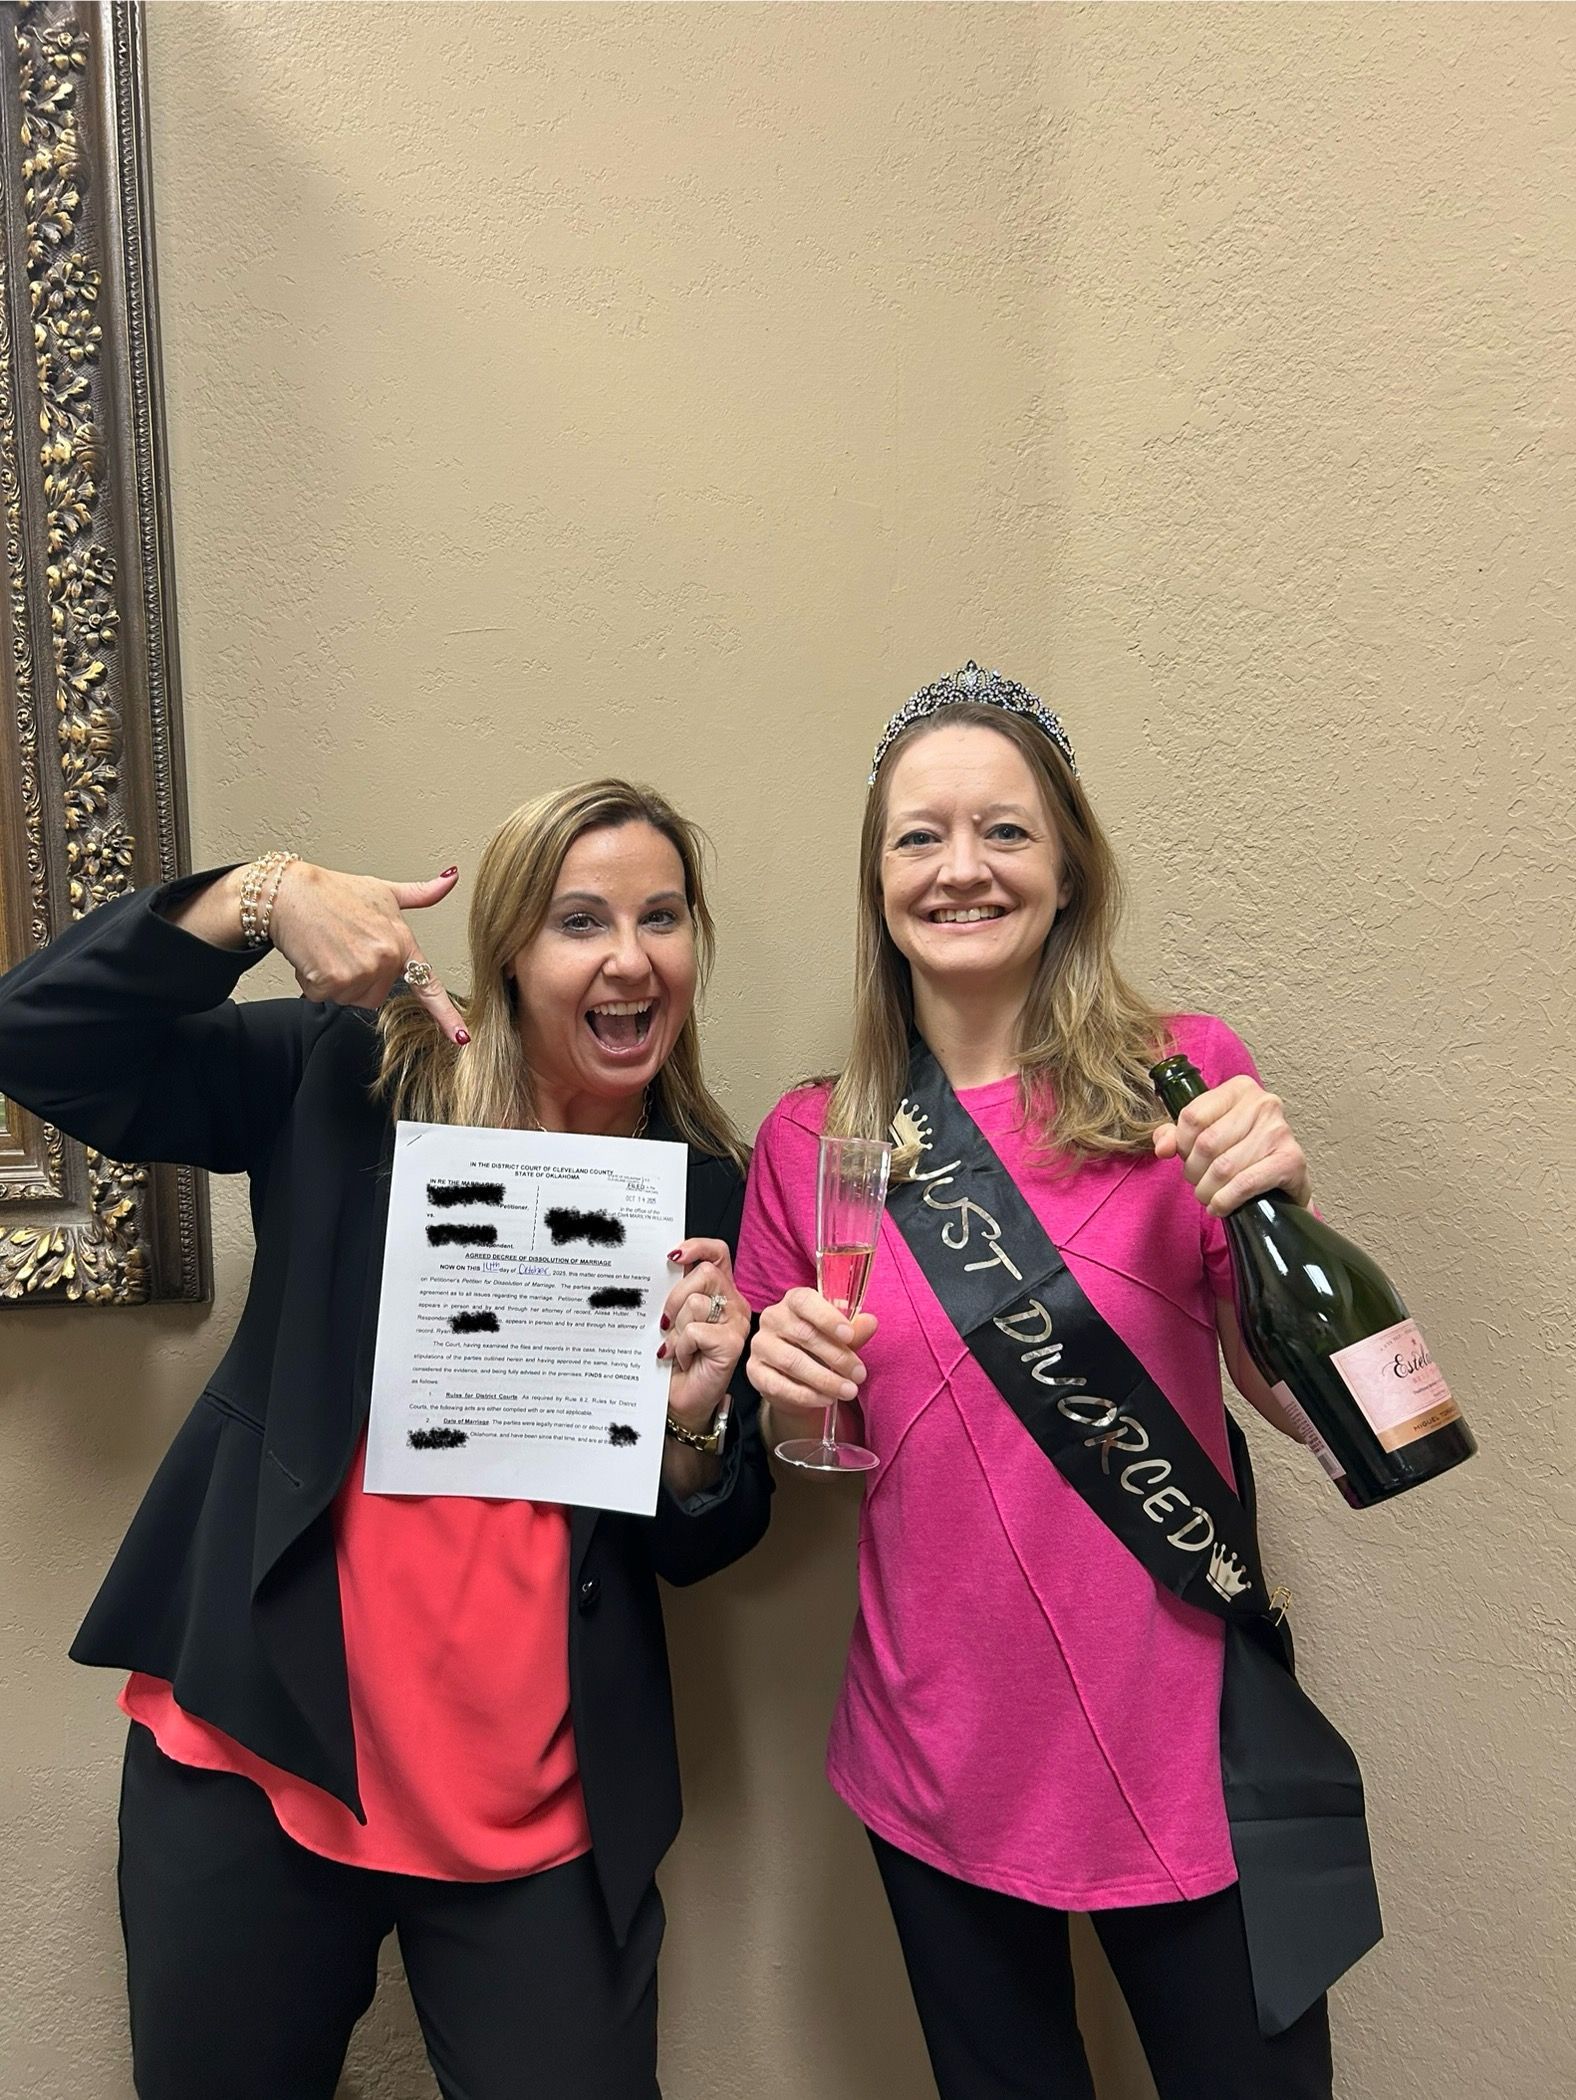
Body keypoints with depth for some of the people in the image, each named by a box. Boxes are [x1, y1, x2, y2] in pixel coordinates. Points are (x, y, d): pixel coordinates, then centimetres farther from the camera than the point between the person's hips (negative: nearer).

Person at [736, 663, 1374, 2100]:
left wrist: (1280, 1203, -22)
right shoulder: (810, 1141, -5)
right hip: (942, 1769, 2)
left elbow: (1305, 1400, -5)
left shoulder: (1180, 1078, -10)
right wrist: (787, 1389, -14)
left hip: (1185, 1752, -1)